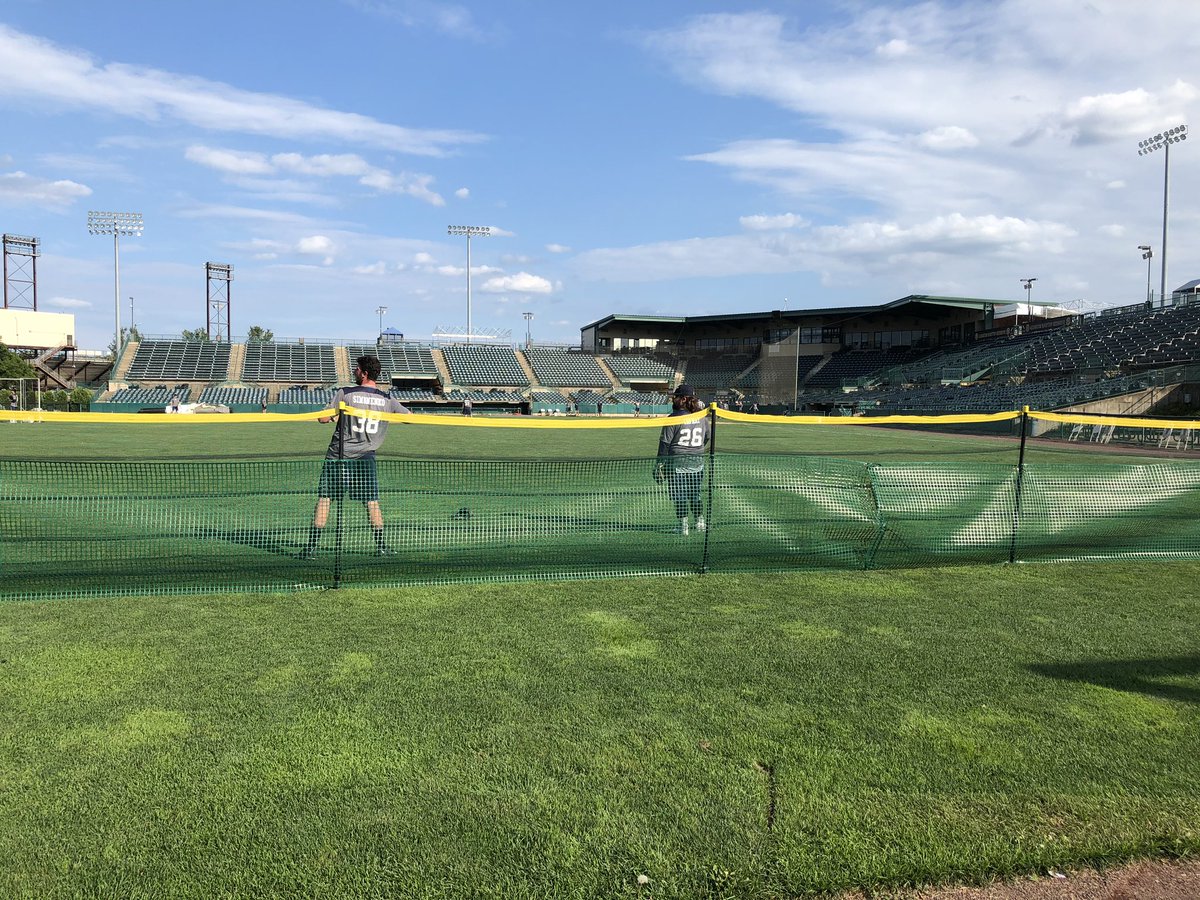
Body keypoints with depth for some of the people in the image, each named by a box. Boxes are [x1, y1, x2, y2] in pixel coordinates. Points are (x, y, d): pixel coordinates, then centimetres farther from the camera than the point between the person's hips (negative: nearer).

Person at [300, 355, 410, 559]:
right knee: (372, 502, 9)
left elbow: (324, 418, -8)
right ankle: (381, 546, 12)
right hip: (365, 458, 2)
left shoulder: (344, 394, -8)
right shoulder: (387, 399, 0)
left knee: (324, 499, 5)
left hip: (338, 456, -2)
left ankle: (312, 547, 5)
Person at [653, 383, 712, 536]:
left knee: (679, 495, 5)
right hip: (697, 463, 5)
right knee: (694, 495, 18)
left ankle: (683, 525, 8)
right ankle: (700, 523, 22)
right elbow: (708, 436, 16)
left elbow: (665, 443, -12)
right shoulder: (702, 417, 3)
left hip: (677, 463, -5)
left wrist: (659, 464, -6)